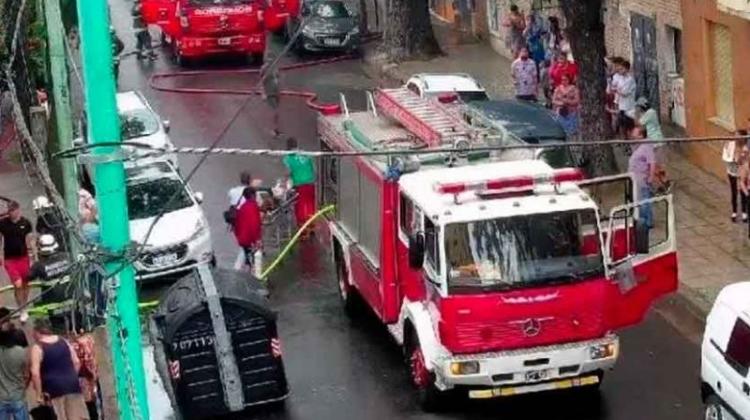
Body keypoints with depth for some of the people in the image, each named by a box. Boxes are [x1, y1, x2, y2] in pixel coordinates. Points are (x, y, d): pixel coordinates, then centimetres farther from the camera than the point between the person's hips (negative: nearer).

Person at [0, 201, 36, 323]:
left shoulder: (25, 223, -6)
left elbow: (30, 240, 1)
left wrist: (34, 257, 0)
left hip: (24, 257, 1)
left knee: (25, 284, 10)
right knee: (18, 285, -10)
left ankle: (24, 307, 28)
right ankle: (22, 311, 4)